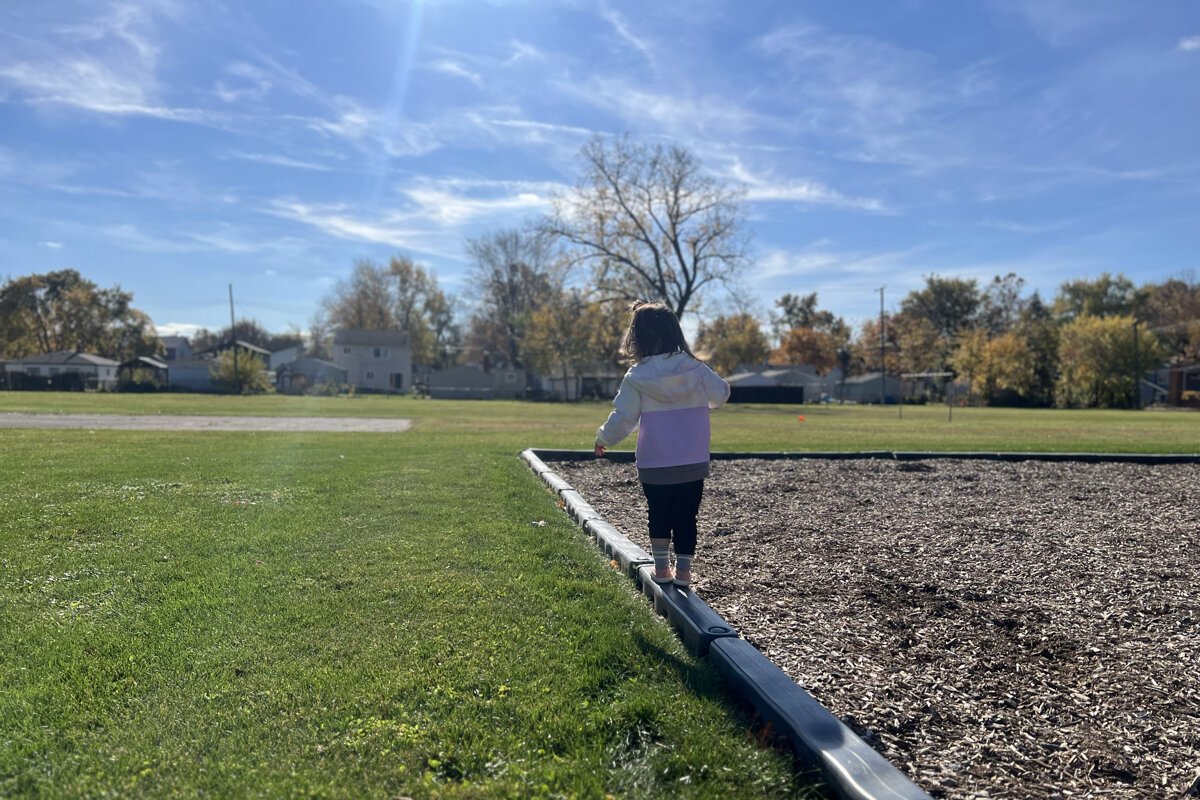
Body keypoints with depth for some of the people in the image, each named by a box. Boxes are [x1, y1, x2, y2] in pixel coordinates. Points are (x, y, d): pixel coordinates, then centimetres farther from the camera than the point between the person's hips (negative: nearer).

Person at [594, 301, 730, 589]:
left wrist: (603, 439, 12)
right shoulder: (695, 369, -4)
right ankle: (683, 570, 13)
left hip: (655, 466, -1)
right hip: (693, 465, 1)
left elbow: (622, 419, -5)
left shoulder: (636, 377, -10)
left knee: (659, 516, 17)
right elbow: (721, 394, 10)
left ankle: (661, 567, 23)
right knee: (686, 518, 10)